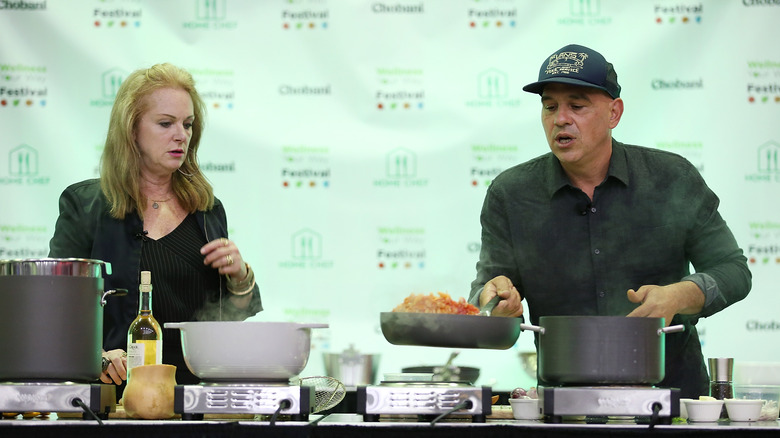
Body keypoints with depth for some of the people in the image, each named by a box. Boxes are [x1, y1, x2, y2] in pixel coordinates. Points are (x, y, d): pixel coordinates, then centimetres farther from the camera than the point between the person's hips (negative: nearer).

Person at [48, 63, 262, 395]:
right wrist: (94, 355, -19)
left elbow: (234, 319, 23)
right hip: (118, 390, -3)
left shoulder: (209, 210, 17)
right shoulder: (85, 205, 6)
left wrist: (240, 277, 2)